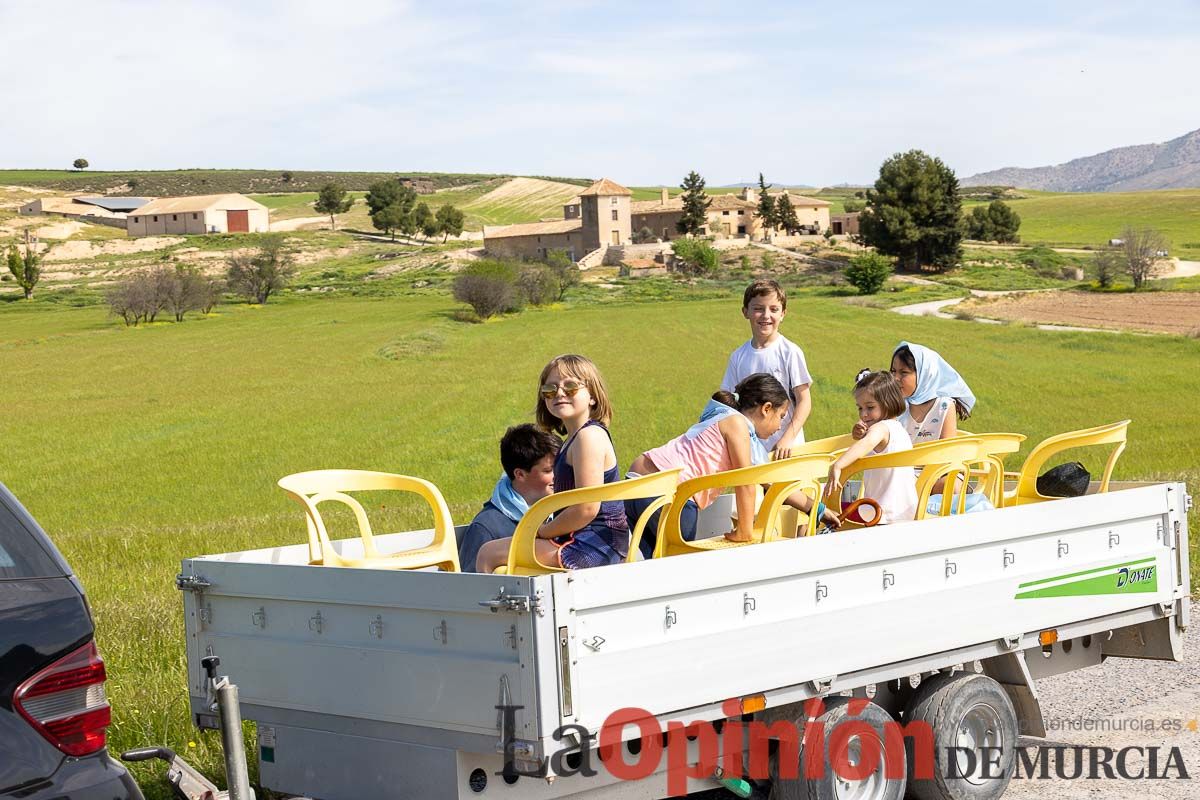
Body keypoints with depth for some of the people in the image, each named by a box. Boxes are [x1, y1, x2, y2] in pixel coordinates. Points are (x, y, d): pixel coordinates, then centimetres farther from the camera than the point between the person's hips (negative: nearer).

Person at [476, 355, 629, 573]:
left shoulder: (589, 436, -16)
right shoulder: (576, 437, 16)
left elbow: (587, 508, -23)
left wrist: (542, 532, -12)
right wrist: (542, 530, 8)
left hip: (593, 545, -11)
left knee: (489, 554, -10)